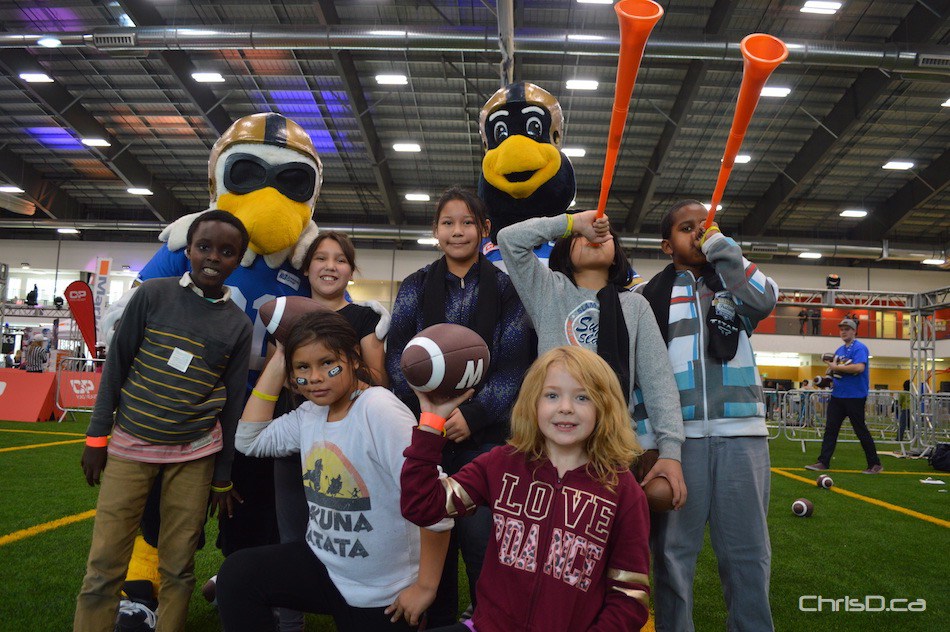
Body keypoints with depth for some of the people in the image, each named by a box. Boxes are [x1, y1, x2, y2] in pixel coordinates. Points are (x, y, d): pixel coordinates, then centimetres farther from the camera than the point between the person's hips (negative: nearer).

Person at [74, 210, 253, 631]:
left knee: (178, 567, 9)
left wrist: (222, 477, 6)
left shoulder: (238, 324, -1)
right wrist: (97, 434, -1)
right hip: (130, 443, -1)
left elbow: (232, 402, 3)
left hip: (194, 454, 1)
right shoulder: (154, 294, -5)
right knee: (104, 567, 3)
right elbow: (117, 364, 1)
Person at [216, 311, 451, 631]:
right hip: (321, 563, 6)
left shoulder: (379, 410, -26)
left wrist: (425, 586, -21)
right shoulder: (309, 413, -1)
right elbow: (249, 440, 5)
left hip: (382, 594, -6)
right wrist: (276, 364, -2)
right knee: (237, 574, -11)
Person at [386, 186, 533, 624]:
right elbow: (397, 356, 1)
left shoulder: (505, 288, 4)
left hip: (484, 438, -2)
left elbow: (514, 366, -1)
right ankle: (436, 621, 28)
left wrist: (474, 414, -14)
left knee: (483, 549, -2)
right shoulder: (416, 286, 9)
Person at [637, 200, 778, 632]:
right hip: (677, 435, -1)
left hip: (741, 433, 2)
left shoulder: (734, 283, 14)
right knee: (673, 548, 7)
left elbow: (764, 302, -10)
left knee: (748, 550, 7)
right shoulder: (651, 294, 8)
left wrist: (722, 248, -6)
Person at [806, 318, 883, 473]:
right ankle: (823, 462, 5)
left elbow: (859, 367, -25)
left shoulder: (859, 348, -10)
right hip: (837, 395, 8)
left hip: (855, 397, -8)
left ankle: (875, 465, 14)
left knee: (861, 431, 1)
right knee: (830, 429, 4)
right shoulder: (839, 350, 15)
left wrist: (836, 367, -19)